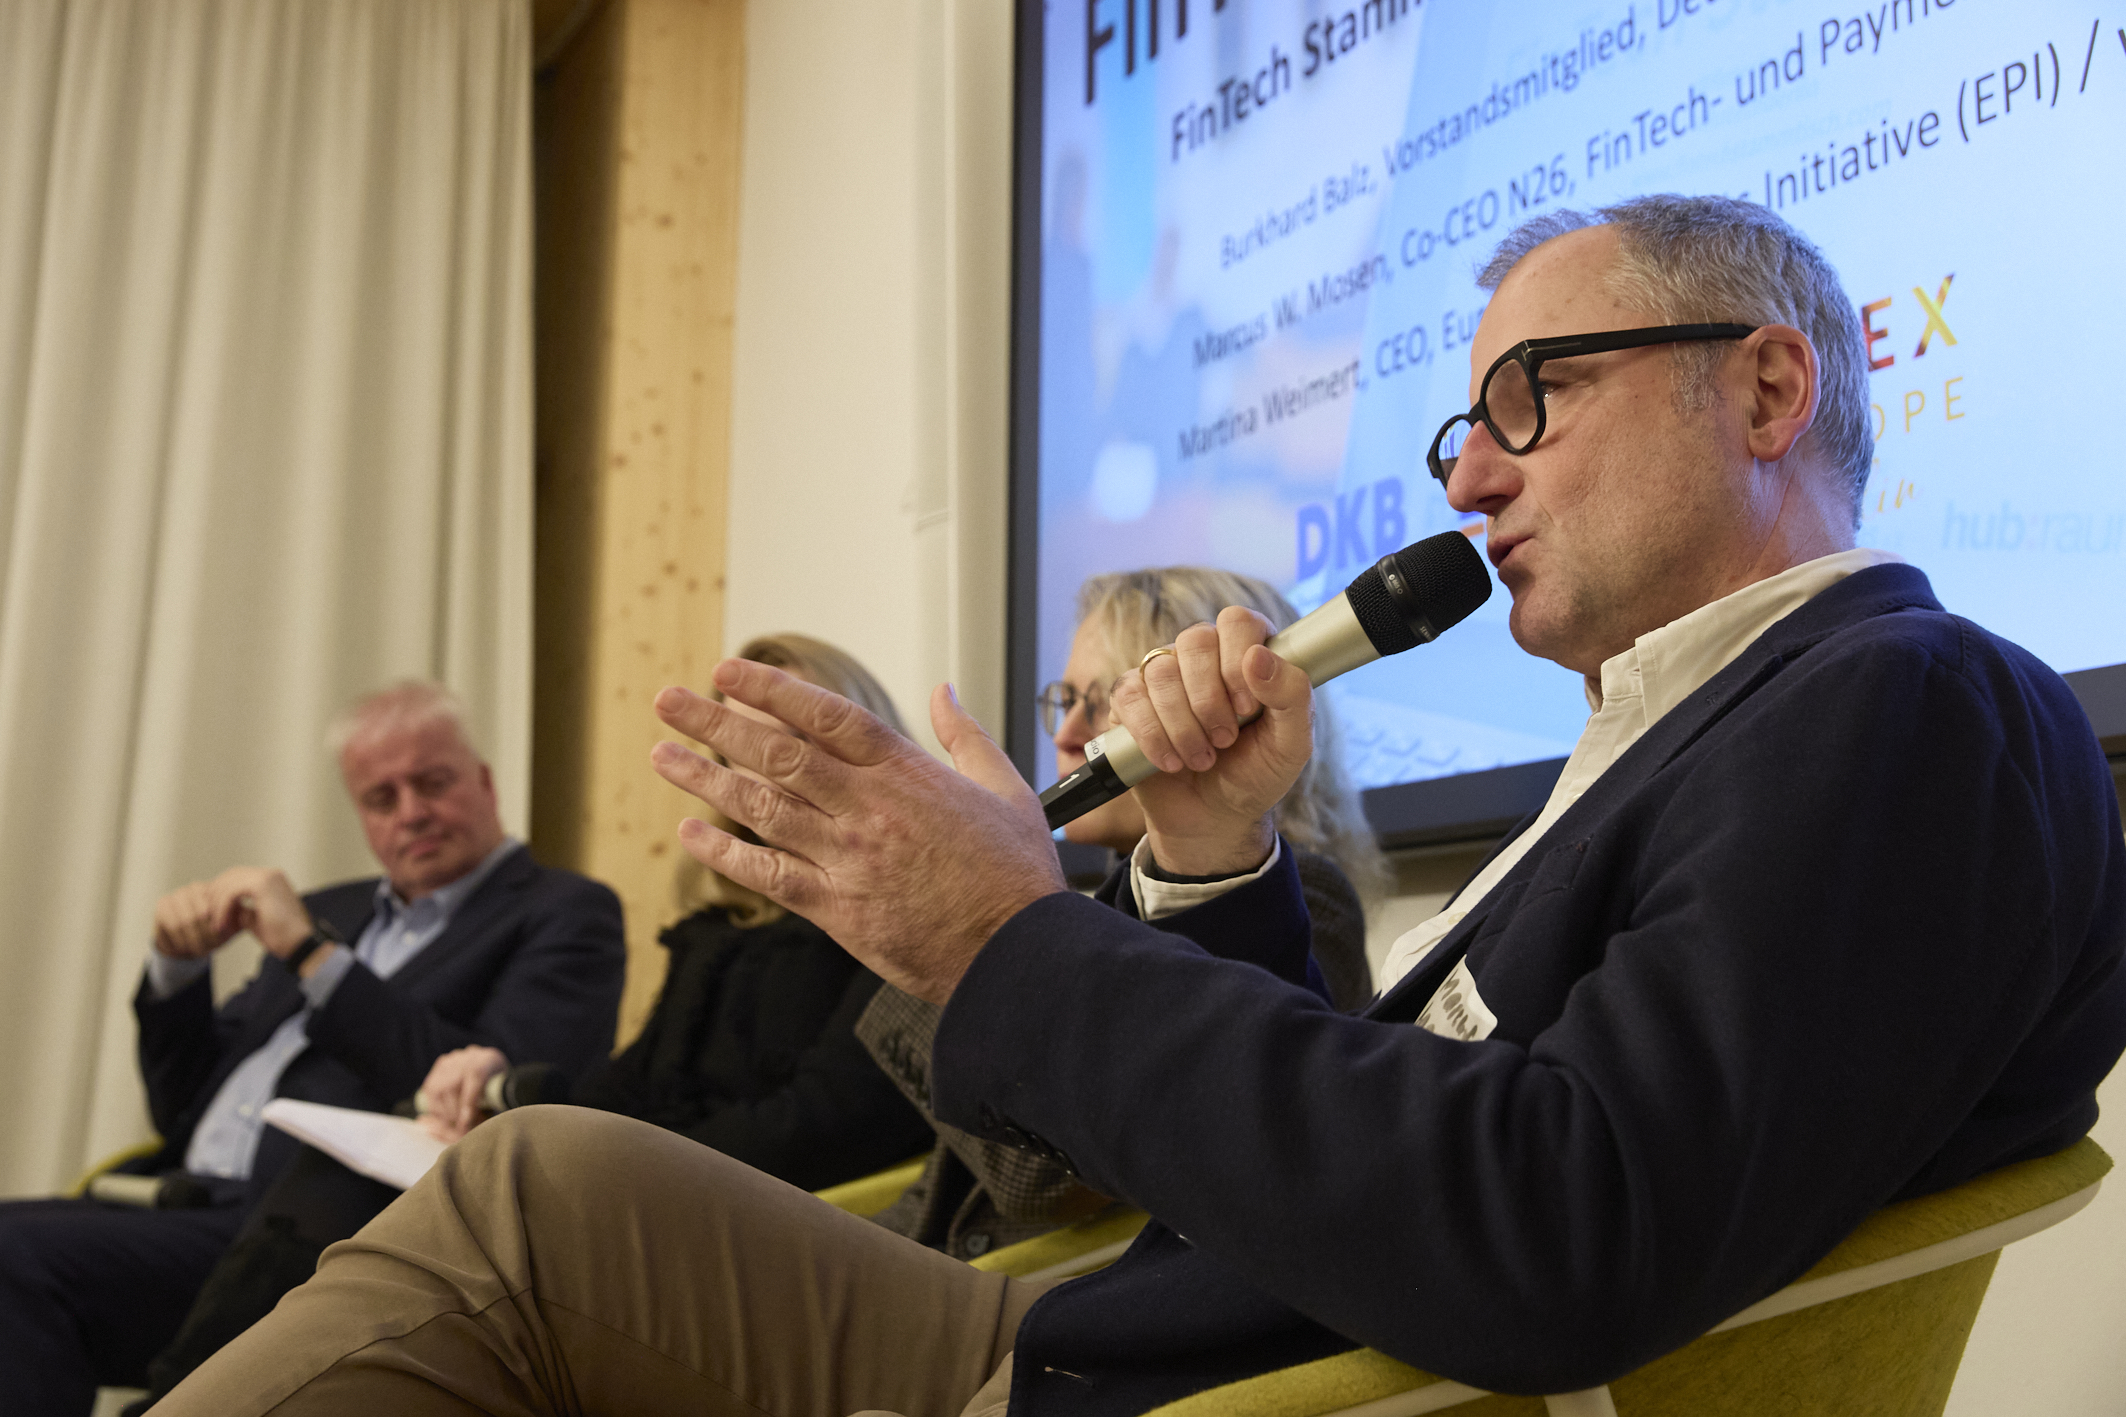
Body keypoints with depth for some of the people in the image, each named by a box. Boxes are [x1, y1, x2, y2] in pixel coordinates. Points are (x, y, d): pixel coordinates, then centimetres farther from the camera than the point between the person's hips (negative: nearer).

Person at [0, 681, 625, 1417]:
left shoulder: (567, 914, 3)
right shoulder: (333, 910, 24)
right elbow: (183, 1108, 25)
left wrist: (314, 955, -14)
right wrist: (176, 963, 7)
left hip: (309, 1240, -7)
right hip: (192, 1213, 7)